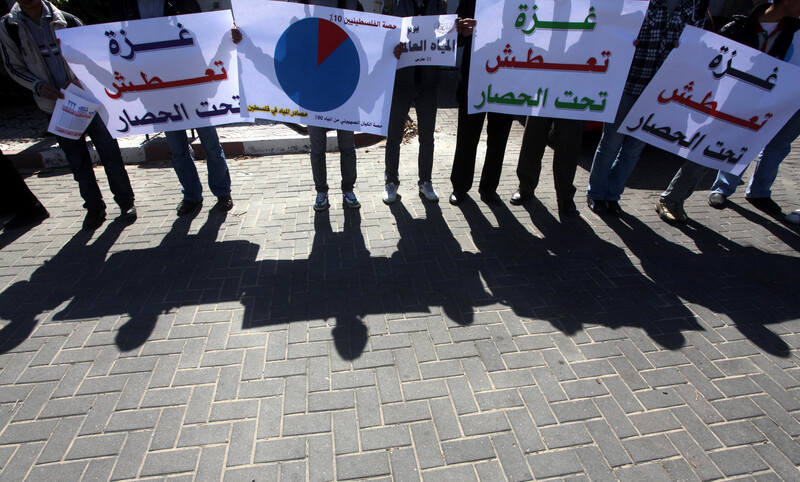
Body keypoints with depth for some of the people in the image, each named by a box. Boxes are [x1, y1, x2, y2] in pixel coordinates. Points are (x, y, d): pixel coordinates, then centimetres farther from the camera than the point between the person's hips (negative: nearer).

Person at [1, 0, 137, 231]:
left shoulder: (67, 20, 0)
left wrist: (79, 79, -12)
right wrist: (39, 86, -11)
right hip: (57, 105, 1)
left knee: (109, 152, -1)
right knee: (78, 161, 4)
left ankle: (125, 202, 12)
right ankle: (94, 208, 17)